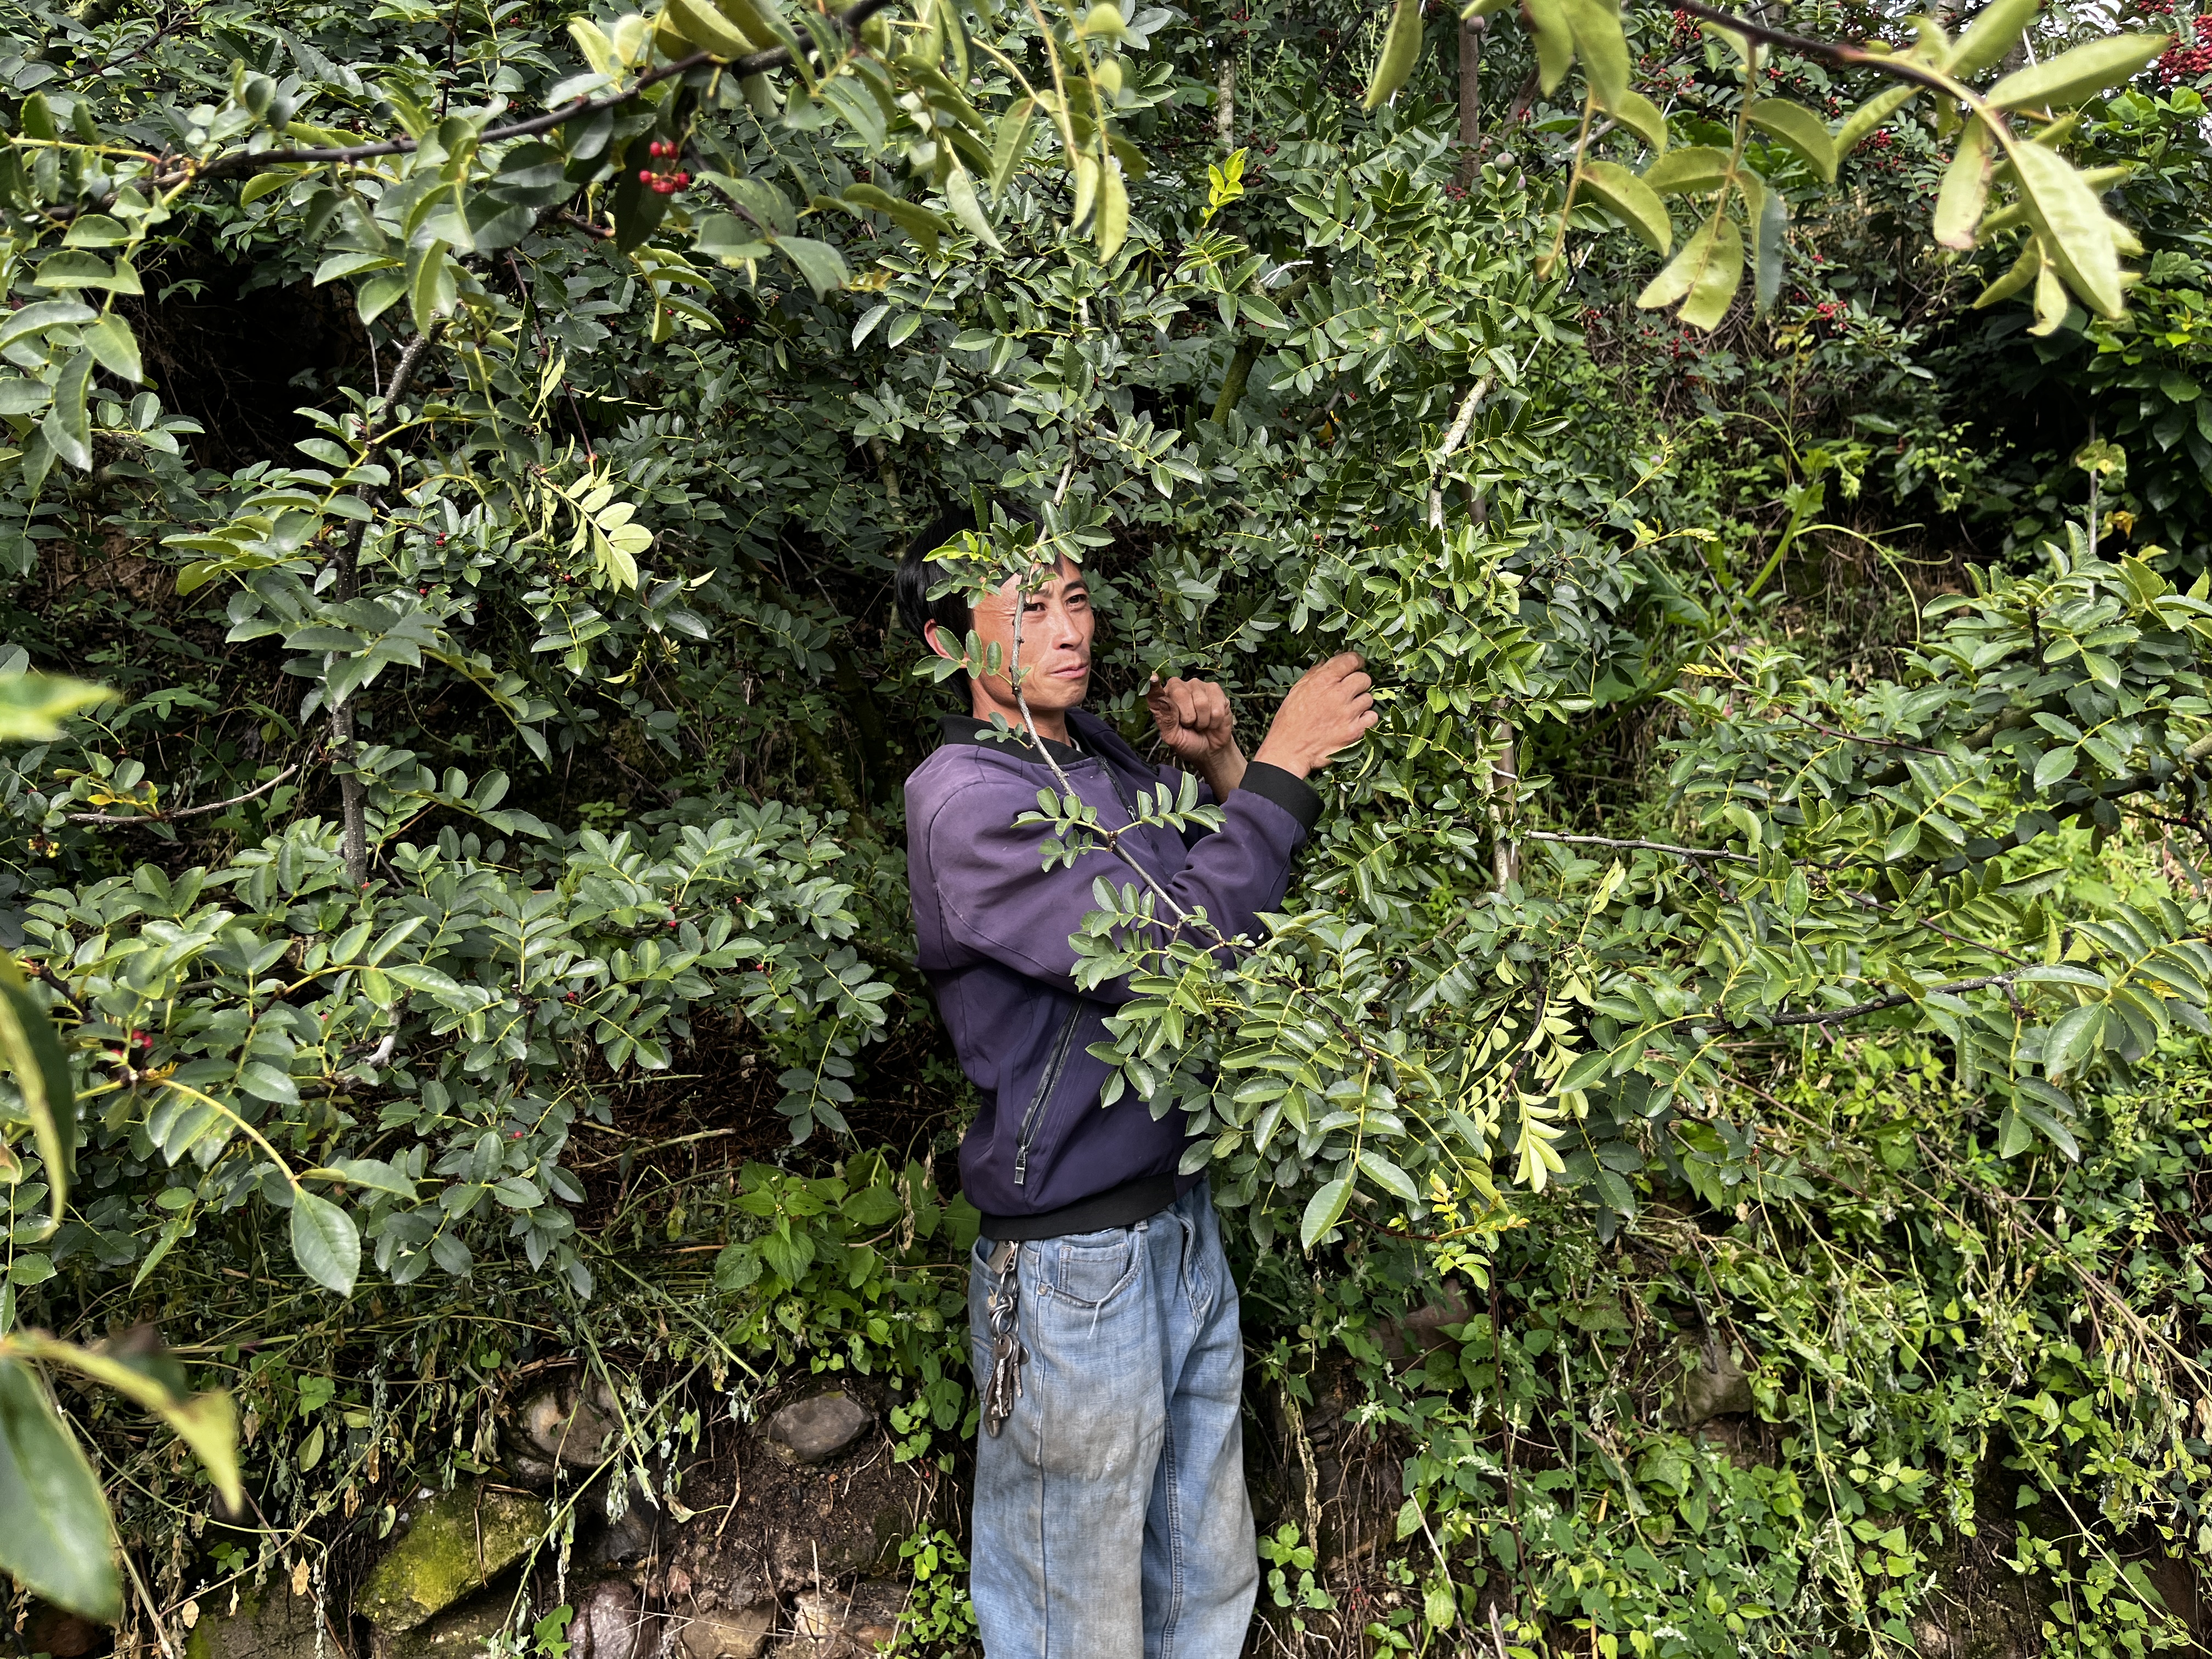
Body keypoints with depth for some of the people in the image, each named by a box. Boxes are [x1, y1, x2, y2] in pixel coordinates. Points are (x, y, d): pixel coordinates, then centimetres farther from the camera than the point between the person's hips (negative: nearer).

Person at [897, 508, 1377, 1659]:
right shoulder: (964, 798, -18)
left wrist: (1217, 767, -3)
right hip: (1074, 1269, -7)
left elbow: (1248, 906, 14)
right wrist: (1279, 769, -19)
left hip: (1181, 1221, 7)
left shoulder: (1106, 761, 6)